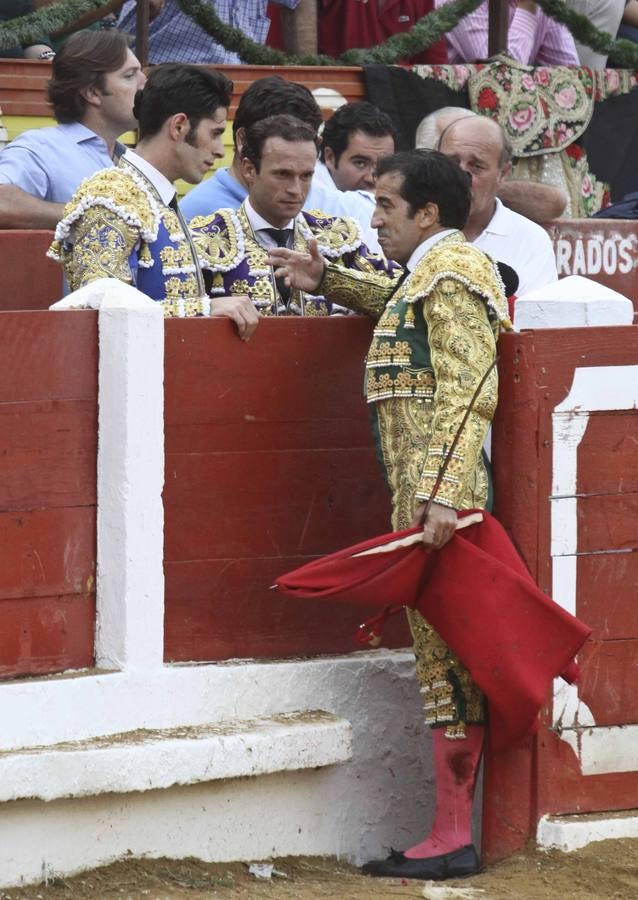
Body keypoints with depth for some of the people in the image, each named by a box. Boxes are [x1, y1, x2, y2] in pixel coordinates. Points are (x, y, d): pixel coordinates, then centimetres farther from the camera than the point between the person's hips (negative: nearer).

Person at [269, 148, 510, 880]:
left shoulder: (450, 273, -11)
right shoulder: (436, 272, 20)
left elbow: (467, 394, -21)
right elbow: (410, 316, 46)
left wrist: (444, 493, -29)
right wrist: (329, 283, 37)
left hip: (438, 498, -10)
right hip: (425, 498, 10)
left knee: (445, 654, -9)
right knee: (446, 654, 10)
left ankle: (452, 840, -8)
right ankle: (452, 832, 12)